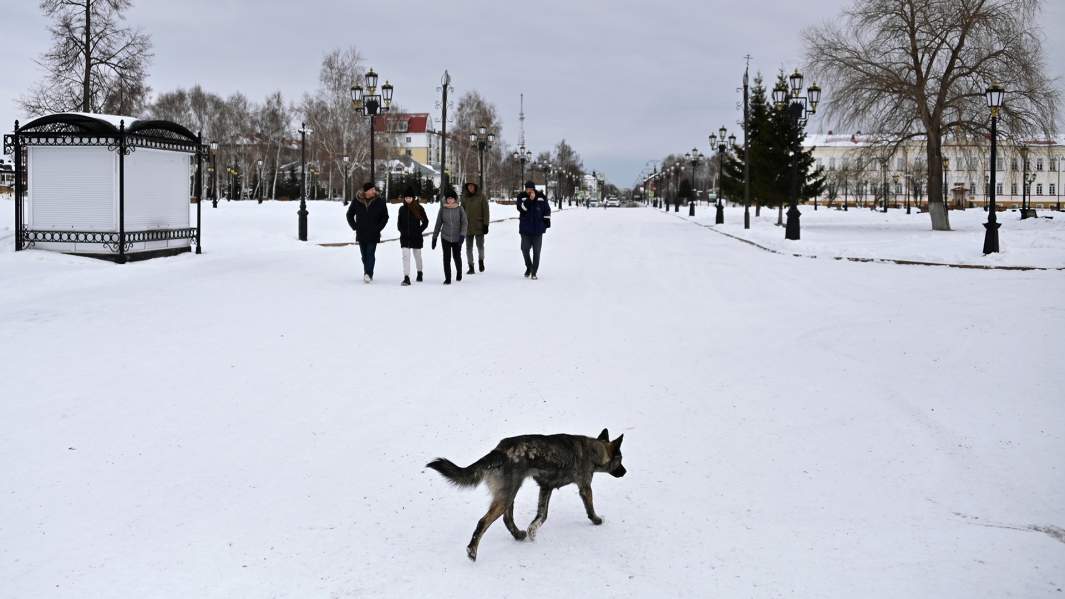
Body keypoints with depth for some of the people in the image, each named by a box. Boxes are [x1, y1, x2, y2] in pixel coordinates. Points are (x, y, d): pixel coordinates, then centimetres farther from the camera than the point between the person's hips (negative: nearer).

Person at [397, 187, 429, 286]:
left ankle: (419, 273, 37)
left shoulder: (419, 208, -5)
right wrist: (402, 230, 1)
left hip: (416, 237, -1)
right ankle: (406, 278, -16)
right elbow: (399, 222, 15)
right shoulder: (402, 209, 4)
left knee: (417, 255, 14)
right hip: (405, 237, 1)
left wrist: (419, 231, -6)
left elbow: (425, 222, 2)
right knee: (406, 256, -10)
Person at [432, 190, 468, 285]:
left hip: (457, 238, 0)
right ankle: (447, 279, 0)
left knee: (457, 256, 15)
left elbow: (464, 223, -6)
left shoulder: (460, 209, -5)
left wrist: (462, 235, -20)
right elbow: (438, 224, 5)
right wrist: (434, 237, 6)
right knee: (446, 258, -7)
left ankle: (459, 273, 41)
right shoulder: (442, 209, -1)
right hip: (445, 237, 0)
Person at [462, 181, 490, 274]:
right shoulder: (465, 198, 7)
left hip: (479, 226, -3)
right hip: (468, 227, 3)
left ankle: (481, 260, 27)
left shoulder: (481, 197, -3)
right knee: (469, 248, 4)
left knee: (480, 246, 0)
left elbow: (486, 211, -4)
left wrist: (486, 224, -8)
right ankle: (471, 267, 10)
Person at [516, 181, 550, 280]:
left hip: (538, 229, 0)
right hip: (525, 229, 0)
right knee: (525, 249, 2)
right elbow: (521, 208, -18)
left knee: (536, 251, 3)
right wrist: (529, 200, -26)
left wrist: (547, 221, 5)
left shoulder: (541, 198, 0)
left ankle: (534, 272, 11)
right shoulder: (522, 197, -2)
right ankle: (528, 267, 27)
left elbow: (547, 210, 9)